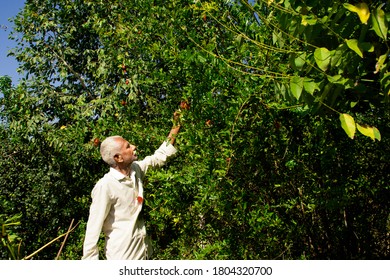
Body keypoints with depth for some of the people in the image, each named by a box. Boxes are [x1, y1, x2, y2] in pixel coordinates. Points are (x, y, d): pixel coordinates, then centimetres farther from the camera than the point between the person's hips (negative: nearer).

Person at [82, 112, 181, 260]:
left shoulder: (136, 170, -1)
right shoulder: (105, 186, -21)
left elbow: (159, 157, 12)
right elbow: (93, 228, -18)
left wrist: (174, 130, 10)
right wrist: (90, 259, -18)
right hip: (122, 254, -7)